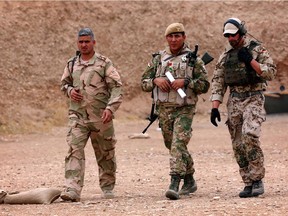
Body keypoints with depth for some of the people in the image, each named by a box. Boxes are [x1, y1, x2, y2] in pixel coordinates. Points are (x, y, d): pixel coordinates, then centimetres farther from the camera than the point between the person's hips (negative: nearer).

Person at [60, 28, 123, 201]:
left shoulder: (104, 63, -3)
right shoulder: (72, 64, 10)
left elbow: (117, 87, -7)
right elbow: (64, 83, 25)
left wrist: (110, 108, -20)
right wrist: (69, 90, 1)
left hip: (100, 117, -2)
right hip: (78, 116, 2)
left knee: (105, 154, 10)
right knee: (75, 151, -14)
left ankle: (108, 187, 29)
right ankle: (72, 190, -20)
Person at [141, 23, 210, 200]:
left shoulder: (193, 59, 0)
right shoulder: (158, 59, 11)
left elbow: (204, 85, -3)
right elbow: (144, 83, 12)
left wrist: (186, 82, -17)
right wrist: (156, 80, -9)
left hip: (184, 109, -5)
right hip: (164, 109, 5)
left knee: (178, 144, -19)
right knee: (172, 146, 14)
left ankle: (175, 185, -24)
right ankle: (190, 181, 31)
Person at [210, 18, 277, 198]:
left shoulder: (257, 49, 0)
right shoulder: (225, 56, 13)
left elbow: (270, 73, -7)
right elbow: (218, 82, 11)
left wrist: (251, 61, -16)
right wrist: (215, 108, 2)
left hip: (253, 99, -5)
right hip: (234, 101, 5)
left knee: (250, 135, -24)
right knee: (238, 145, 3)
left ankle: (257, 179, -15)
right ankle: (249, 183, 10)